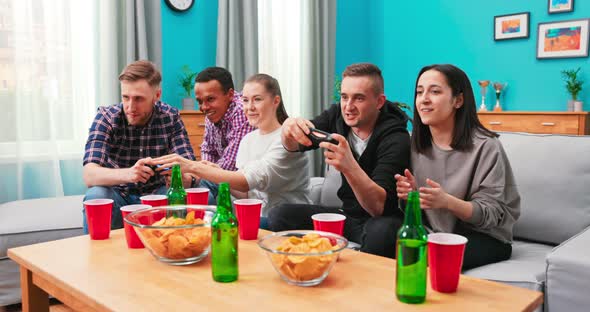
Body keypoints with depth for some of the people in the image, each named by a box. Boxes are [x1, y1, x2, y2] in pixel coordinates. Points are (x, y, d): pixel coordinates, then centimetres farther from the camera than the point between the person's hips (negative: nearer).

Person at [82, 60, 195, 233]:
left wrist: (182, 176, -38)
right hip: (118, 194, -1)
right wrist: (127, 174, -45)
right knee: (96, 196, -33)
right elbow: (89, 174, -24)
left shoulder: (171, 117, -7)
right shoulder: (106, 117, -11)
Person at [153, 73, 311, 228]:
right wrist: (218, 173, -12)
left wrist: (193, 167, -31)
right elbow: (246, 194, 7)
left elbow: (250, 181, -26)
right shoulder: (248, 139, 9)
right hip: (257, 217, 6)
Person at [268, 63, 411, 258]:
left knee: (382, 232, -39)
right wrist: (289, 129, -35)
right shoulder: (337, 116, -2)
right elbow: (294, 145, -11)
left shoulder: (396, 139, -20)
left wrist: (349, 167, -46)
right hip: (347, 215, 5)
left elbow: (379, 207, -29)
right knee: (279, 216, -12)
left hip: (382, 220, -5)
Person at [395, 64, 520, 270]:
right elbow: (420, 207, 8)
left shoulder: (485, 146, -14)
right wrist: (410, 193, -16)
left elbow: (492, 213, -15)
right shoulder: (415, 143, 2)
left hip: (485, 237, -4)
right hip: (435, 232, 4)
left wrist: (447, 201, -32)